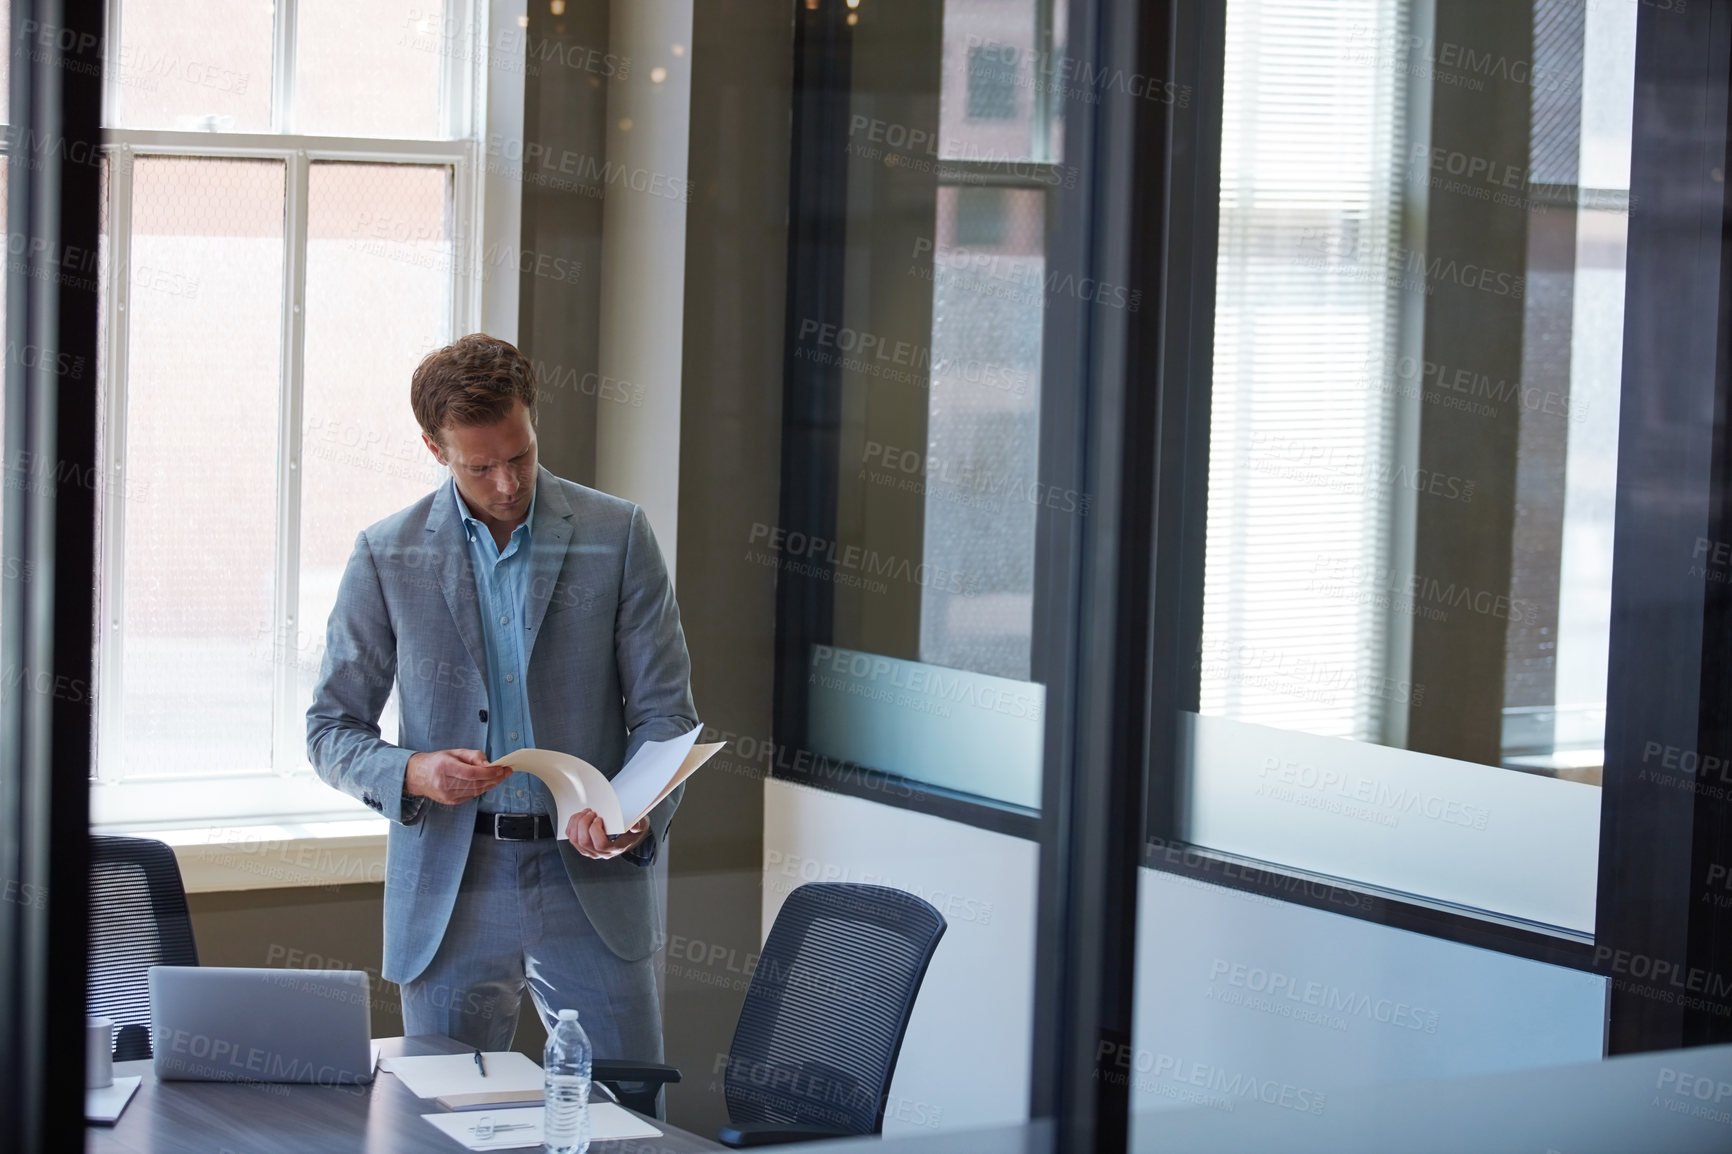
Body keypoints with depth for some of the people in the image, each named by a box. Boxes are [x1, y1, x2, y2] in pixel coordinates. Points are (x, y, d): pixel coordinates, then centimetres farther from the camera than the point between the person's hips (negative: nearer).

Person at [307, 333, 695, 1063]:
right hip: (449, 889, 0)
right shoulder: (387, 556, 3)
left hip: (591, 877, 0)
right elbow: (330, 731, 6)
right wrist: (413, 772, -16)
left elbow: (664, 709, 2)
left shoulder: (617, 535, 2)